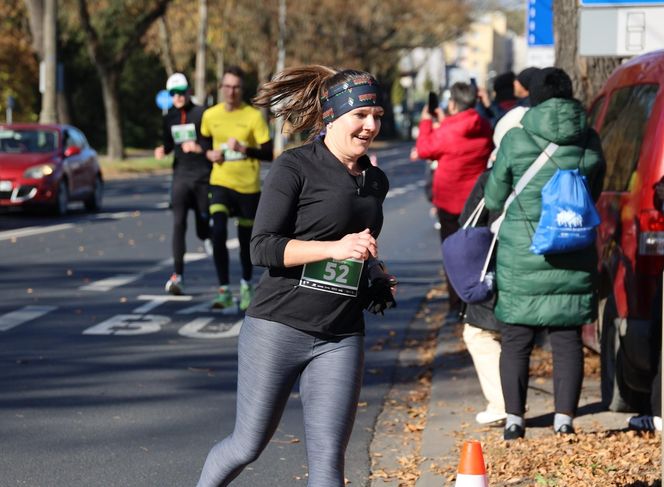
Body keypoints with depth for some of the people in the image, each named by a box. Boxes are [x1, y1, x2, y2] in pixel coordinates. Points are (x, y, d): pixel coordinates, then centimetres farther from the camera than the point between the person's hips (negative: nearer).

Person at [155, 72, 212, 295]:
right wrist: (163, 150, -1)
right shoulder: (169, 118, 7)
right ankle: (177, 275, -16)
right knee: (178, 223, -12)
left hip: (202, 175, -2)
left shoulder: (201, 114, -7)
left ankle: (207, 238, 47)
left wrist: (199, 148, -23)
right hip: (181, 175, 2)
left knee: (203, 223, 7)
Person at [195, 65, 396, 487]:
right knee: (249, 445, 6)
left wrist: (379, 277, 10)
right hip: (279, 327, -5)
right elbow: (263, 248, -13)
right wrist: (334, 248, -22)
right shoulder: (296, 167, -7)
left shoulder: (376, 182, 13)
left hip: (341, 338, 5)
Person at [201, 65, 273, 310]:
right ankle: (224, 290, -13)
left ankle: (246, 285, 34)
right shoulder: (210, 115, 2)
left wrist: (244, 149, -23)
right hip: (220, 183, 1)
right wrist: (210, 154, -2)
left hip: (248, 186, -1)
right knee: (218, 234, -18)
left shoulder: (254, 116, -7)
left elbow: (268, 153, -8)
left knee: (246, 239, 10)